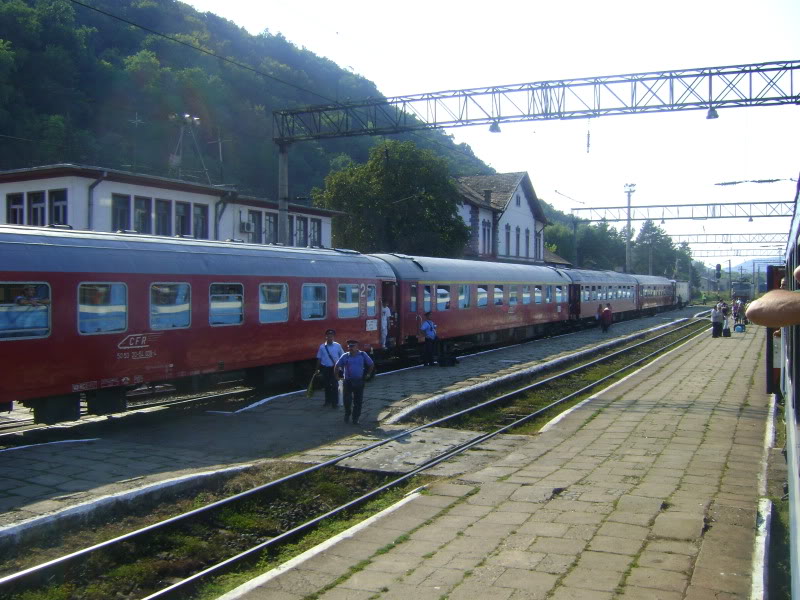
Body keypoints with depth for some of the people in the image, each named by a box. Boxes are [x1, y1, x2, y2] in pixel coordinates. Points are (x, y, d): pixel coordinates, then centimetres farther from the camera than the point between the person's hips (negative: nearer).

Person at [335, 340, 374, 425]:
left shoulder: (363, 355, -1)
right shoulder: (345, 356, -1)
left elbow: (371, 364, 10)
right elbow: (337, 366, 9)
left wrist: (368, 374, 10)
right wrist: (337, 376, 8)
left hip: (359, 382, 0)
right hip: (348, 382, 0)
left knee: (358, 401, 4)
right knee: (347, 400, -2)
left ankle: (355, 418, 17)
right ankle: (347, 415, 24)